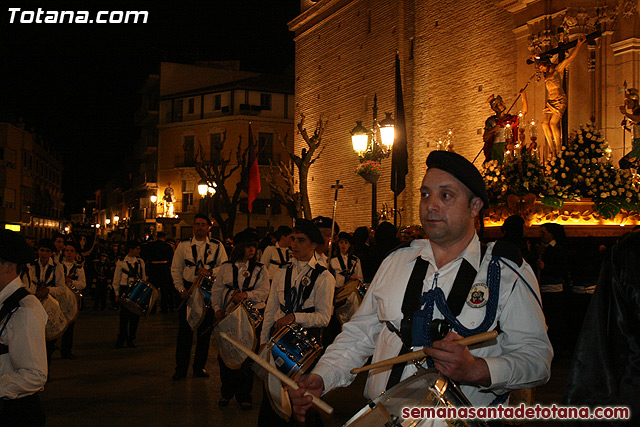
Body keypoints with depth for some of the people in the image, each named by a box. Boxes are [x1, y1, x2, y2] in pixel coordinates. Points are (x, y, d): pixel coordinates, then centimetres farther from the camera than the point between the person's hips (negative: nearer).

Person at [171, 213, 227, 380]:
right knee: (184, 330, 0)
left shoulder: (217, 246, 4)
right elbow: (176, 269, 6)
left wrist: (210, 271, -17)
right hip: (188, 289, 0)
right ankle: (181, 368, 11)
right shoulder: (184, 245, 5)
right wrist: (181, 289, -4)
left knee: (205, 331, 6)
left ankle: (199, 367, 19)